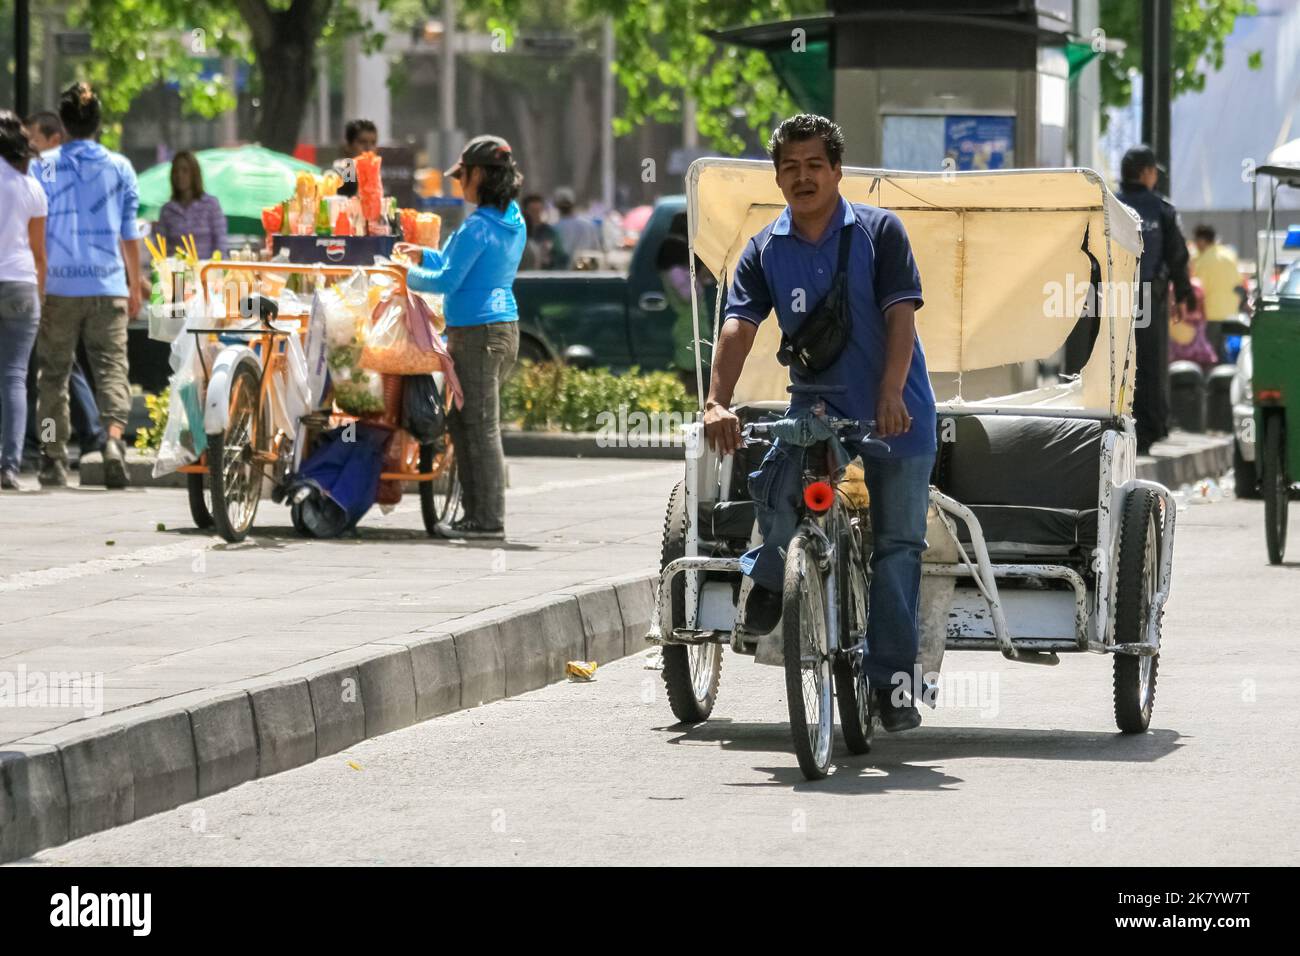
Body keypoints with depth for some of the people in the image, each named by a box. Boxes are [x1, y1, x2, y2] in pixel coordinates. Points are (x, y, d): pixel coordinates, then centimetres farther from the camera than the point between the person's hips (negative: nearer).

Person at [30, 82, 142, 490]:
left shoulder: (43, 168, 0)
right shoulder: (119, 167, 3)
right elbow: (130, 234, 6)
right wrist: (135, 287, 16)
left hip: (59, 287, 0)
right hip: (108, 286, 0)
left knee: (54, 372, 8)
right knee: (111, 368, 0)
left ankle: (54, 460, 9)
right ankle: (114, 436, -24)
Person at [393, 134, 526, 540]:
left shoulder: (478, 227, -16)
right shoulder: (514, 222, 13)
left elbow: (448, 280, -15)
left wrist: (408, 277, 1)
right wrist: (423, 255, 22)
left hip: (476, 332, -9)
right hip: (503, 327, 9)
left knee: (480, 426, -6)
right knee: (462, 421, 15)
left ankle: (488, 519, -5)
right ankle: (479, 514, 16)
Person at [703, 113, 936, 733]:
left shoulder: (879, 232, -4)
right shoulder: (765, 250, 2)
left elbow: (899, 315, -12)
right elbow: (739, 326, -9)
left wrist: (891, 396, -26)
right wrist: (717, 402, -24)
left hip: (895, 412, -1)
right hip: (817, 401, 1)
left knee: (896, 544, 0)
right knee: (776, 484, -27)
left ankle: (892, 678, 9)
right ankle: (771, 580, 2)